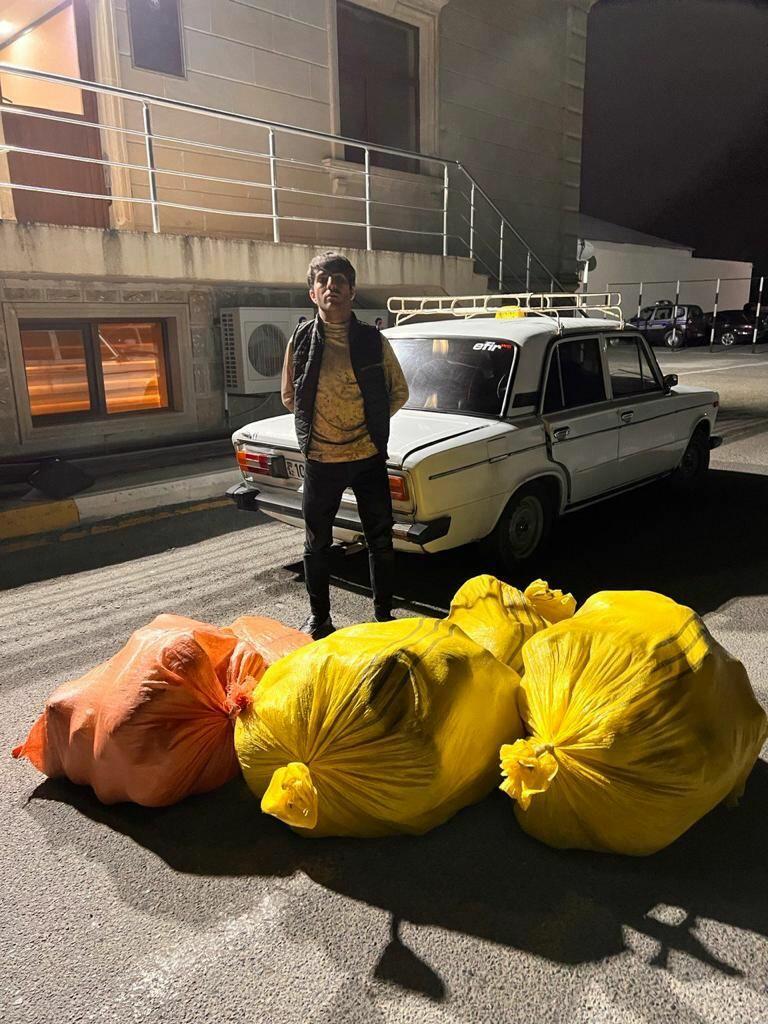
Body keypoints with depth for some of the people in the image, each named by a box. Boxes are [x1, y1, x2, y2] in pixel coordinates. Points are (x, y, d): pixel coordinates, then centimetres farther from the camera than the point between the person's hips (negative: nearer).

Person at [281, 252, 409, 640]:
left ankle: (384, 614, 27)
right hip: (319, 459, 0)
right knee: (317, 543, 11)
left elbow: (399, 392, 9)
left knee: (380, 541, 9)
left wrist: (371, 422, 2)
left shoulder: (373, 341, -3)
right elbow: (289, 396, 10)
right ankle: (319, 616, 30)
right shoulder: (301, 340, -2)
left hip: (369, 457, 0)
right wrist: (314, 424, 3)